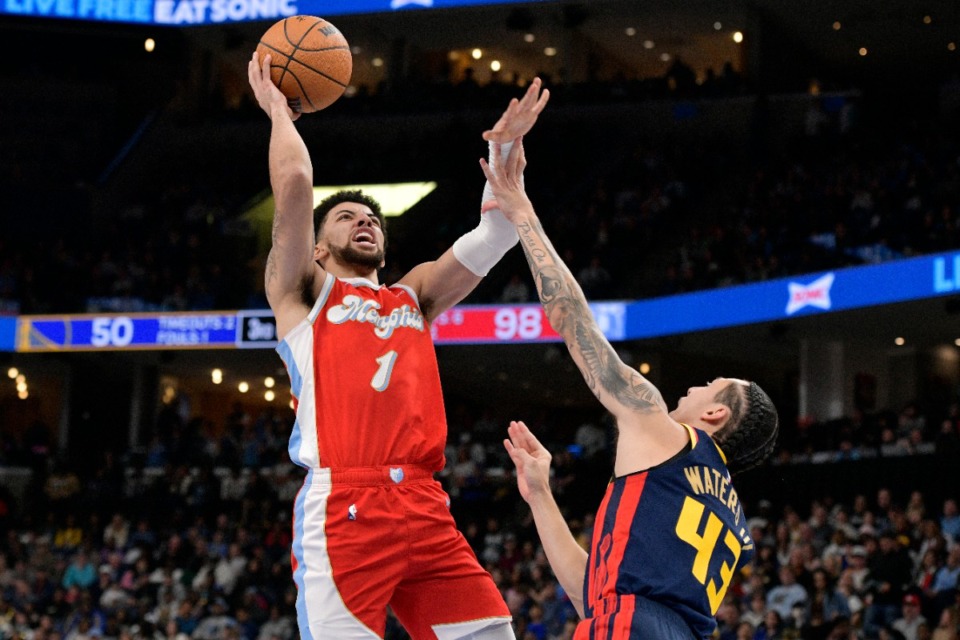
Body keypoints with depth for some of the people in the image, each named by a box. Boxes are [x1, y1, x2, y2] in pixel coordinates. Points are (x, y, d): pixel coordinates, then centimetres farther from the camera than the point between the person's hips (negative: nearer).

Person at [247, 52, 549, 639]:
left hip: (425, 508, 5)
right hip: (341, 509, -5)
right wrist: (278, 111, 16)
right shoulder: (303, 293, 15)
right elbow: (295, 183, 2)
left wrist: (504, 150, 16)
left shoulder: (413, 298, 29)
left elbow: (492, 238, 21)